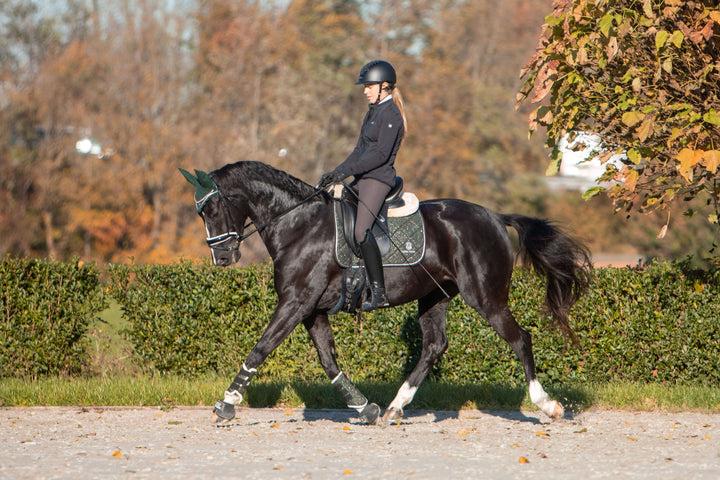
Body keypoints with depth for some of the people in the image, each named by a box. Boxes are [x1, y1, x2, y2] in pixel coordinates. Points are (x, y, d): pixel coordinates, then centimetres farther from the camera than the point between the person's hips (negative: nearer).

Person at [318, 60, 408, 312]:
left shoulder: (390, 114, -11)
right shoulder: (373, 112, 19)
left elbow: (381, 154, -19)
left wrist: (347, 170, -21)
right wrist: (335, 173, 15)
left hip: (379, 178, -11)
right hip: (363, 178, 11)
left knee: (361, 230, -25)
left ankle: (378, 291, -25)